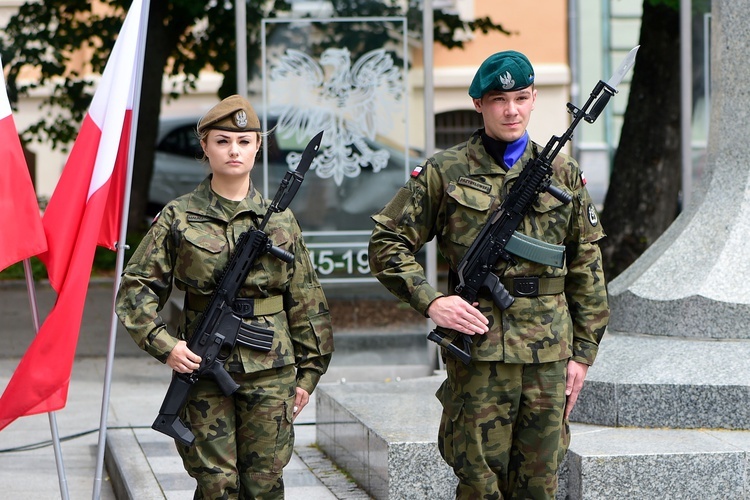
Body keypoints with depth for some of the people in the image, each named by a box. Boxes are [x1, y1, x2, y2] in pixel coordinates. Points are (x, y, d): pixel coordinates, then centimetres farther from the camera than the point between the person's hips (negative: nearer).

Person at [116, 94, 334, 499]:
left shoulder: (280, 220, 6)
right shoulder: (178, 217, 1)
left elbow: (305, 300, 10)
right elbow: (136, 286, 2)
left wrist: (308, 371, 8)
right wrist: (163, 343, -11)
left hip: (270, 370, 1)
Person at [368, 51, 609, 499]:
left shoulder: (563, 174, 11)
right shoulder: (445, 173, 3)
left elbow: (587, 267, 13)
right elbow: (387, 243, 4)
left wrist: (583, 351, 9)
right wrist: (430, 301, -9)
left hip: (549, 353, 3)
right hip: (478, 350, -2)